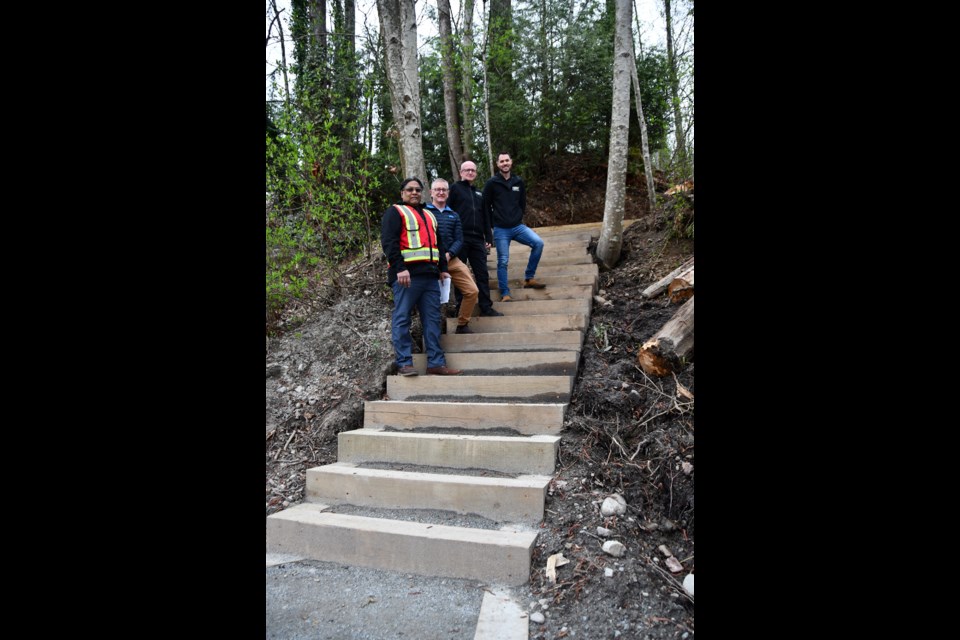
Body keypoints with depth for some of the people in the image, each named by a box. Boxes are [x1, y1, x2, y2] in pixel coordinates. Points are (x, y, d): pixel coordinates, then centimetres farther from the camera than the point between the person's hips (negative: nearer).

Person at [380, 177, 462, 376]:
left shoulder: (428, 215, 28)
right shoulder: (395, 212, 5)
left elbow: (437, 244, 32)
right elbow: (388, 242, -8)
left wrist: (443, 269, 20)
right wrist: (399, 268, -19)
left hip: (430, 275, 7)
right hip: (407, 275, -7)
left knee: (432, 319, 4)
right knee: (402, 319, -6)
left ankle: (436, 362, 7)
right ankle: (405, 363, -2)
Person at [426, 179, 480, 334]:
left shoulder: (453, 215, 17)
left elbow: (459, 240, 9)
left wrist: (449, 254, -9)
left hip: (452, 259, 4)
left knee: (472, 291, -1)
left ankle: (462, 325, 13)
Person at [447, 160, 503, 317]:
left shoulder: (479, 193, 22)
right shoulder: (454, 188, 4)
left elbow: (485, 217, 21)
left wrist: (489, 238, 13)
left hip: (477, 239, 5)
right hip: (460, 239, -5)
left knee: (483, 274, 2)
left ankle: (486, 307, 6)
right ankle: (461, 307, 9)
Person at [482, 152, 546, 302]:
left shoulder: (518, 182, 8)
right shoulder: (491, 183, -5)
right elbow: (485, 206, -1)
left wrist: (519, 218, 10)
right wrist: (494, 223, 3)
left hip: (518, 226, 4)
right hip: (500, 229, -4)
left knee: (538, 243, -15)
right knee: (503, 262, -2)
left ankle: (528, 279, -2)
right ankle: (505, 294, 10)